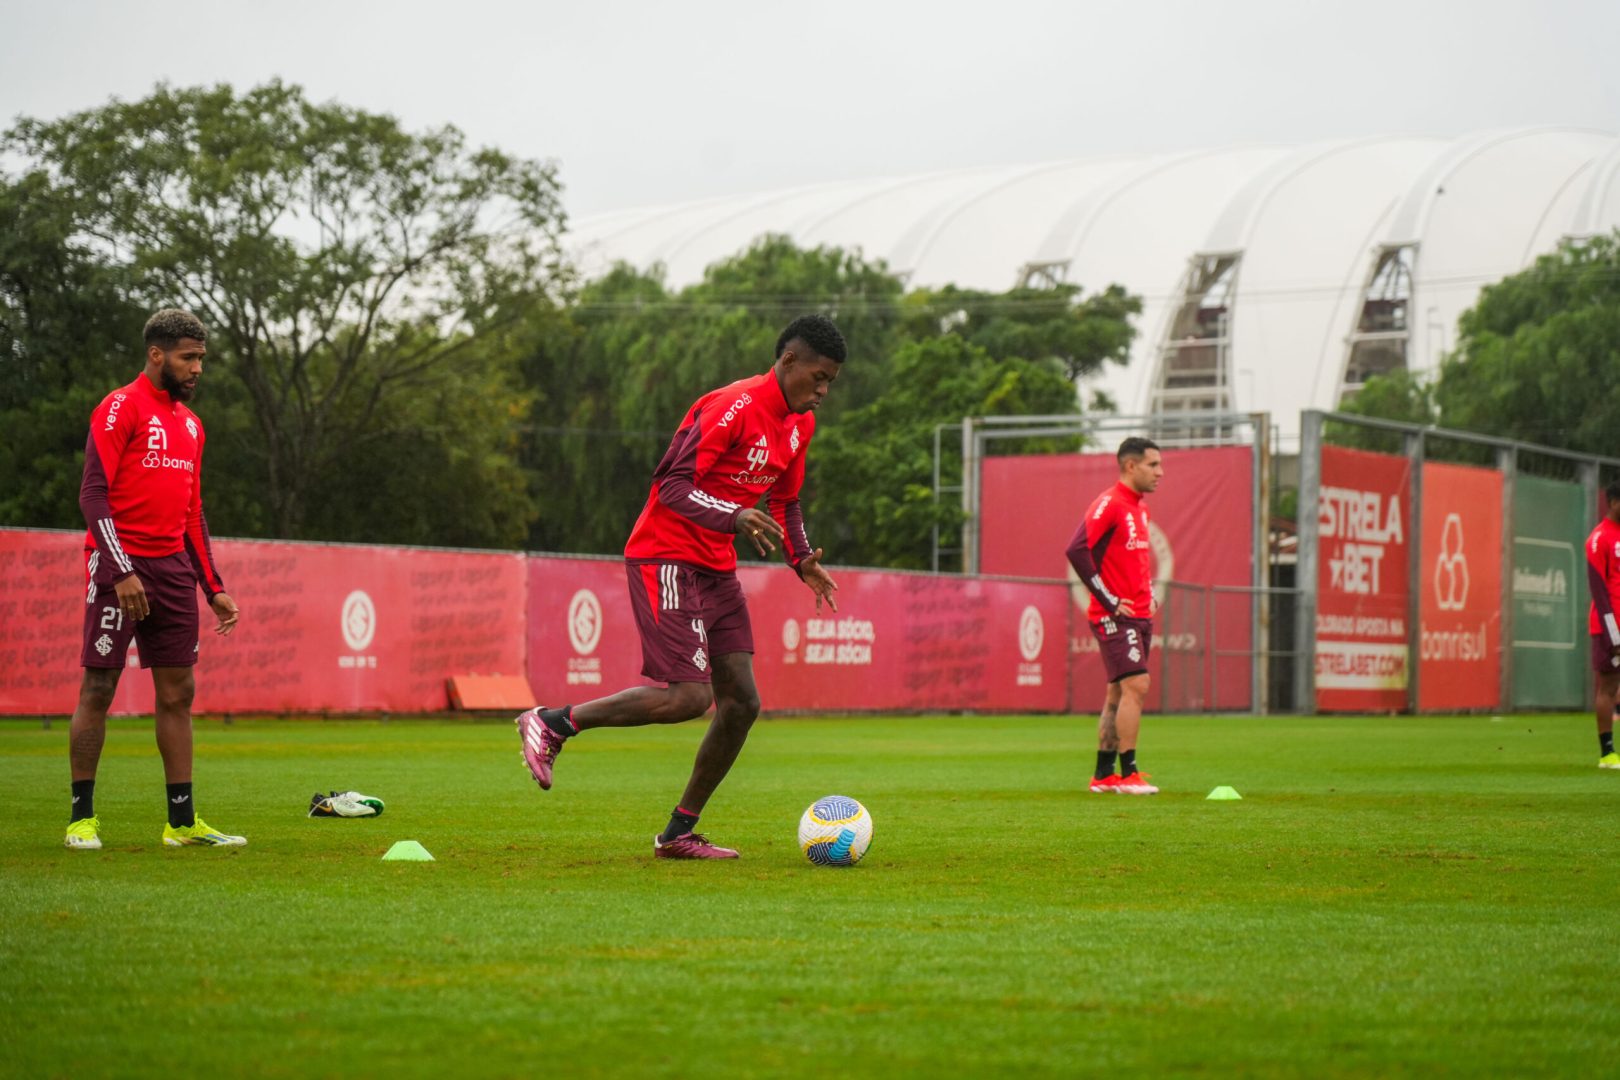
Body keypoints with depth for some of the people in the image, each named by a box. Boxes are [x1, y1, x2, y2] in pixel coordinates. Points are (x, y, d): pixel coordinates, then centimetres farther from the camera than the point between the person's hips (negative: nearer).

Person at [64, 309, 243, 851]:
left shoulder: (190, 424, 17)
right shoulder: (120, 409, -6)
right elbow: (93, 494, -13)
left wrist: (213, 587, 16)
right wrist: (122, 571, -21)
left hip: (173, 568, 7)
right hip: (119, 565, -7)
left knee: (178, 692, 5)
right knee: (98, 688, -3)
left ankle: (182, 821, 7)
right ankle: (82, 816, 3)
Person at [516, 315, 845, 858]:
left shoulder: (800, 423, 11)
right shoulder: (736, 406, -18)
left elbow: (785, 501, 24)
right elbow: (671, 483, -22)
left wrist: (803, 560, 7)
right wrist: (735, 517, -37)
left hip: (716, 569, 9)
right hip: (666, 559, -9)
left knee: (741, 702, 1)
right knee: (690, 696, -18)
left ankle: (679, 833, 10)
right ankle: (552, 723, -2)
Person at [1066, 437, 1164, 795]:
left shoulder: (1140, 508, 16)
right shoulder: (1109, 504, -12)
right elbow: (1076, 551, -21)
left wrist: (1148, 594, 15)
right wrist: (1109, 600, -19)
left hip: (1139, 615, 9)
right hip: (1115, 617, -9)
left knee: (1119, 693, 10)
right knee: (1136, 686, -15)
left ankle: (1103, 775, 15)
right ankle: (1127, 773, -12)